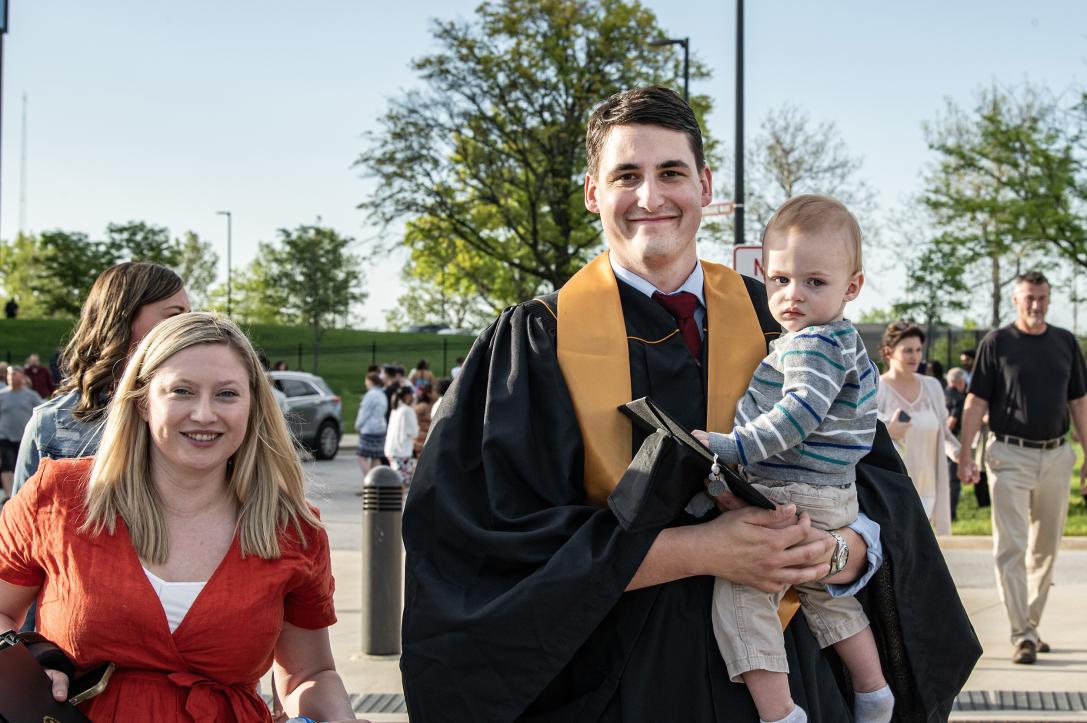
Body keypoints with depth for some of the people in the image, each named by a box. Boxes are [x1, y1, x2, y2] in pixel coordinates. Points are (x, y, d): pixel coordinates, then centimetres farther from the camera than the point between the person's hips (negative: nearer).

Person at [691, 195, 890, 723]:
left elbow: (799, 415, -30)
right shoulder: (843, 339, 16)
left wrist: (729, 446, -34)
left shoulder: (813, 344, -17)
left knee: (739, 588, -15)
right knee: (825, 595, 28)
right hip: (833, 501, 11)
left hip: (794, 502, -11)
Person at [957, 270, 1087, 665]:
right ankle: (1022, 635, -7)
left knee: (1045, 547, 10)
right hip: (1010, 455, -4)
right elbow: (976, 402, -3)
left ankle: (1032, 625, 22)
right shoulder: (996, 343, -1)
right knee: (1011, 547, -8)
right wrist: (965, 457, -11)